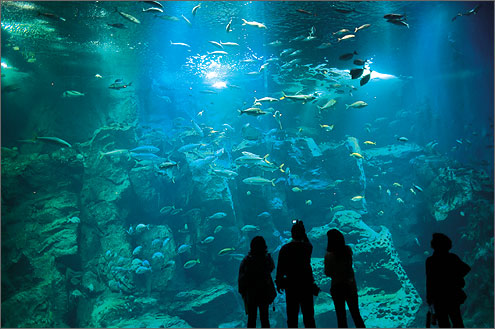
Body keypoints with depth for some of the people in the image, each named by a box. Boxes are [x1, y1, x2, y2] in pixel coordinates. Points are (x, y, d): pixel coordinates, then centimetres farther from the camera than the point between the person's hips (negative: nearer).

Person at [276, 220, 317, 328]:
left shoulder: (285, 248, -10)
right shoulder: (308, 247, -6)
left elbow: (280, 267, -6)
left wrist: (278, 283, 6)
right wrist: (302, 231, 16)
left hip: (291, 286, -1)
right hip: (306, 285, 1)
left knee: (292, 315, 11)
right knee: (308, 315, 12)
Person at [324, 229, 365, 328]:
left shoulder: (329, 255, -20)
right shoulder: (348, 250, -8)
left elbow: (327, 273, -12)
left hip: (337, 286, -4)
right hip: (351, 285, 4)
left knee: (341, 314, 11)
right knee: (355, 313, 17)